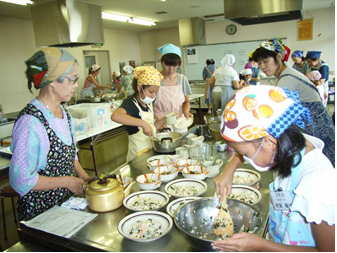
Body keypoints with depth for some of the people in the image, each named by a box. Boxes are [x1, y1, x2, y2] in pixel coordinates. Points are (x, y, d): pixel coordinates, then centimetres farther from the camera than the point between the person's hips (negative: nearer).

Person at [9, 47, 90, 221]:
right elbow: (21, 180, -22)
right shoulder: (31, 122, -25)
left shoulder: (64, 114, 2)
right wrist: (67, 181, -16)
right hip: (40, 213, -7)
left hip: (67, 201, 7)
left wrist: (86, 179, 0)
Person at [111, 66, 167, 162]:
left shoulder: (148, 104, 8)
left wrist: (165, 118, 0)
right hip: (138, 155, -7)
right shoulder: (130, 103, -16)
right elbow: (115, 116, -39)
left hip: (151, 152, 8)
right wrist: (143, 123, -42)